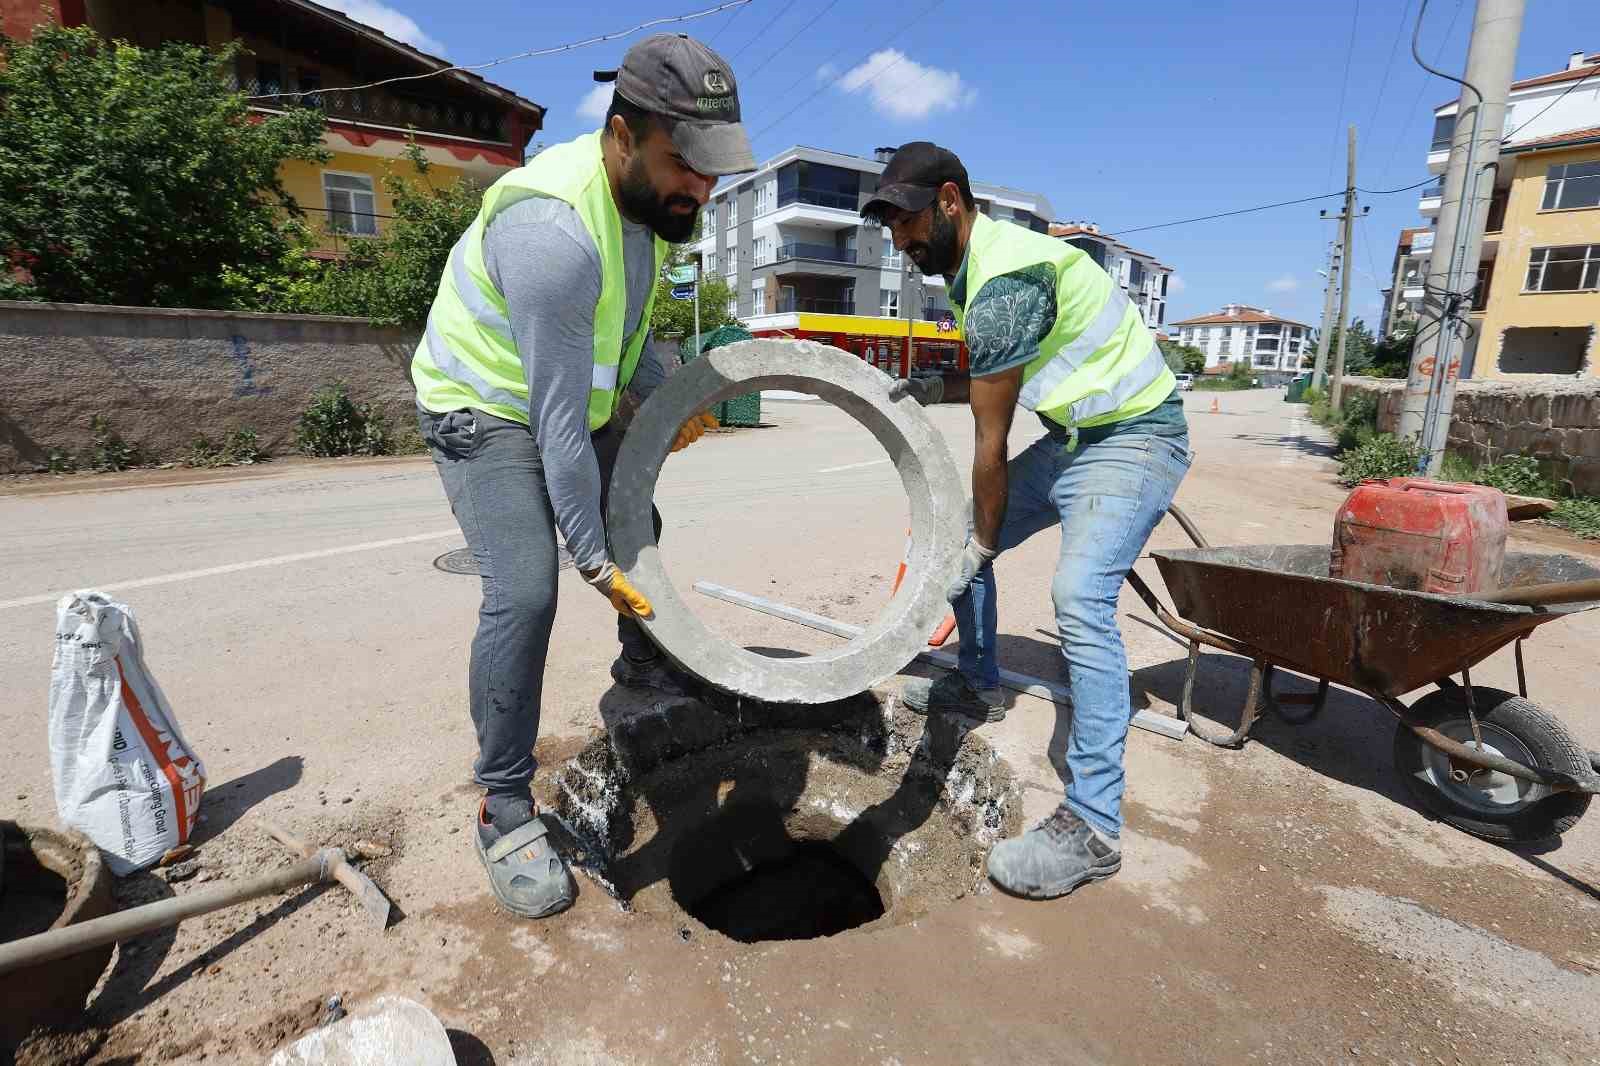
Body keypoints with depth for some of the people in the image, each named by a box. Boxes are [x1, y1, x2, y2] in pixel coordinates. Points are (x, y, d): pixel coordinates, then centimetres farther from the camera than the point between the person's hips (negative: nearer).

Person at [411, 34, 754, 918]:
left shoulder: (650, 196, -6)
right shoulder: (554, 229, -33)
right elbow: (558, 422, -31)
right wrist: (593, 557, -25)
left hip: (582, 397, 9)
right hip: (488, 409, -8)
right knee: (524, 594, -19)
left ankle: (642, 663, 42)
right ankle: (505, 810, -1)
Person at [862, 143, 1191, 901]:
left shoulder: (1001, 283, -24)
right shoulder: (975, 266, 8)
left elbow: (991, 438, -20)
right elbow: (1003, 381, 15)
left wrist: (983, 541, -11)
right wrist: (929, 389, 0)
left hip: (1132, 439, -10)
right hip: (1072, 436, 10)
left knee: (1079, 597, -27)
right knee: (961, 534, 11)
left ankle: (1091, 826, -19)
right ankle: (978, 687, 29)